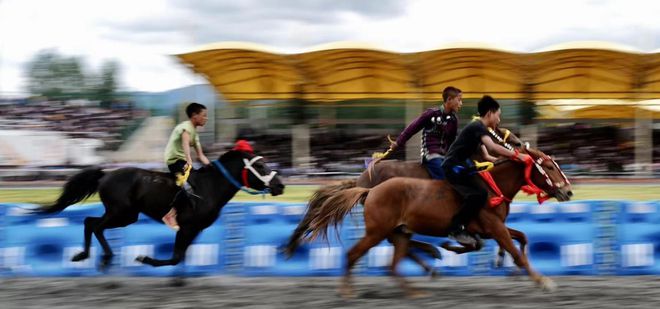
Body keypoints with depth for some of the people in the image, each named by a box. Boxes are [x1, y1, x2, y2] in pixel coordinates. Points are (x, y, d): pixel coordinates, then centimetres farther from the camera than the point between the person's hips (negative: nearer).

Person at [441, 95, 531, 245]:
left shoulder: (478, 128, 18)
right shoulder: (478, 127, -14)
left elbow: (486, 156, 22)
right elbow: (493, 147, -31)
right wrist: (516, 155, -27)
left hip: (460, 167, 11)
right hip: (454, 168, -11)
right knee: (479, 194, -26)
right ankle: (456, 229, -20)